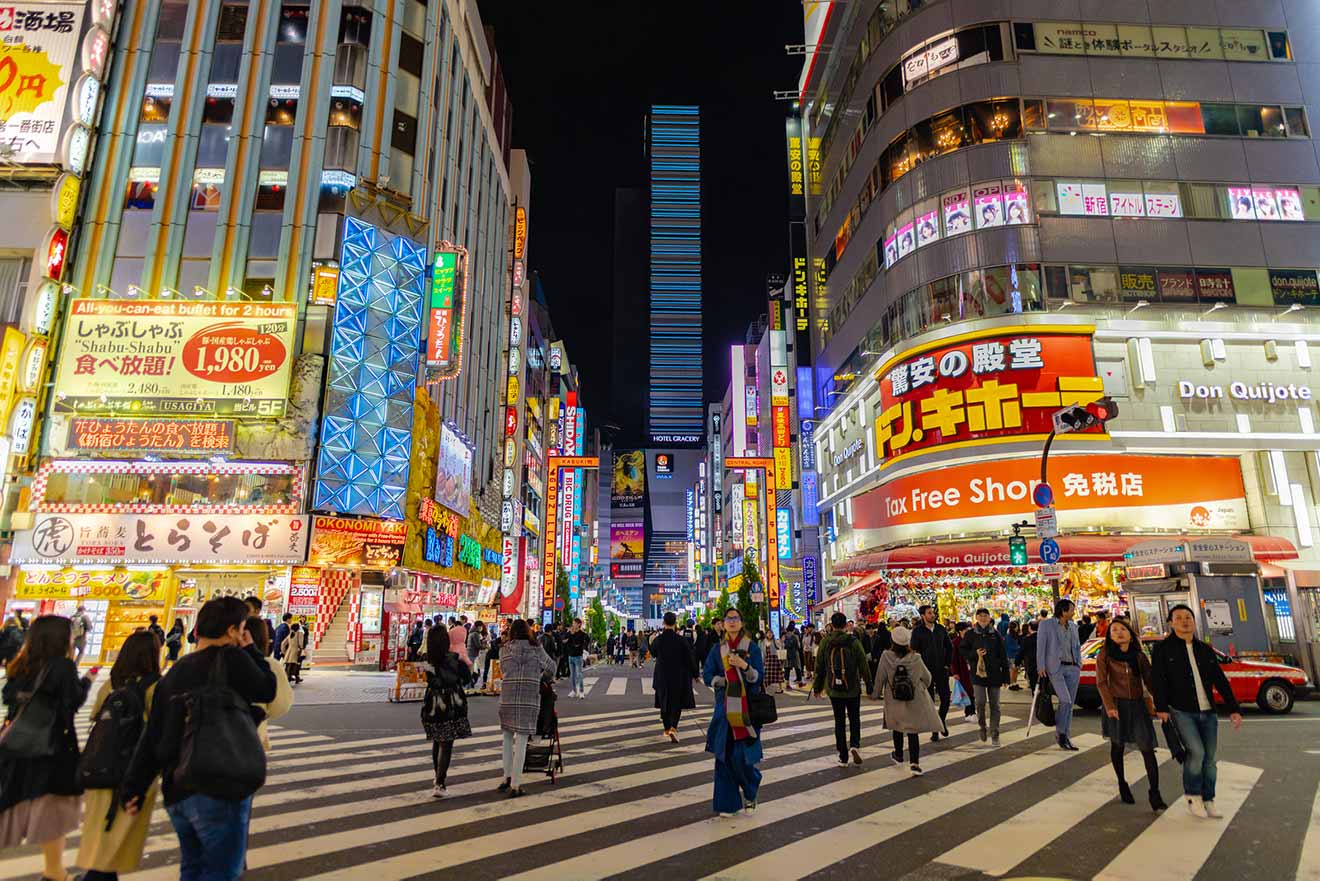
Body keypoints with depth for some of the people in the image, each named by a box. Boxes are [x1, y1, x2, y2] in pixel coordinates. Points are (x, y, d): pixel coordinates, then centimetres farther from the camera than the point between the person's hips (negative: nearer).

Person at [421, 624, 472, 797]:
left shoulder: (428, 660, -3)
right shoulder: (455, 658, -14)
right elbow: (467, 679, -4)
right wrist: (466, 663, 12)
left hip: (433, 704, 4)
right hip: (452, 705, -4)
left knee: (437, 741, 22)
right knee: (446, 744, -1)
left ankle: (437, 775, 38)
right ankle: (439, 783, -9)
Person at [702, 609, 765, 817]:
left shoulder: (752, 647, 1)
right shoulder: (717, 649, 6)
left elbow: (759, 677, -4)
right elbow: (707, 675, 5)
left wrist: (744, 666, -22)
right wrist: (726, 681, -10)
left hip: (747, 708, -2)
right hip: (724, 708, 2)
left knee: (744, 755, -5)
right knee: (724, 755, 1)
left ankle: (750, 794, 22)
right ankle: (727, 802, 15)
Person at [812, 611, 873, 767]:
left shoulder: (825, 642, -4)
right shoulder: (853, 641, -9)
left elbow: (819, 666, 2)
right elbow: (864, 666, -7)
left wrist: (817, 687, 12)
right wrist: (870, 686, 2)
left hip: (833, 689, 1)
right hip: (853, 689, -1)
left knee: (839, 721, 11)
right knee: (854, 718, 16)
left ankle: (843, 756, 12)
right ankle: (855, 745, -6)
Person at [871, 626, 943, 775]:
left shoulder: (886, 657, -15)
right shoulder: (915, 658, -12)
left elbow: (880, 677, -7)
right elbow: (927, 677, 3)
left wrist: (876, 694, 9)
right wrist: (923, 687, 25)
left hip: (894, 700, 1)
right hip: (915, 701, -1)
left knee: (897, 727, 22)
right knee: (913, 731, 5)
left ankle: (898, 755, 39)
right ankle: (914, 763, -4)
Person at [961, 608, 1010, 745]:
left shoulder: (996, 634, 5)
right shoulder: (970, 635, 2)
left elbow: (1003, 656, 6)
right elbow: (964, 653, 6)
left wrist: (1005, 676, 2)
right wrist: (975, 654, -14)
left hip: (994, 673, 2)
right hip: (977, 673, -1)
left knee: (994, 705, 5)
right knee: (980, 702, -12)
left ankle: (995, 735, 14)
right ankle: (982, 727, 14)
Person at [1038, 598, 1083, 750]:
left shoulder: (1073, 626, 13)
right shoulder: (1046, 624, -2)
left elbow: (1077, 646, 20)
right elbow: (1041, 646, -3)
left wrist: (1079, 664, 9)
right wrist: (1041, 666, -9)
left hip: (1073, 668, 5)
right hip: (1056, 668, -5)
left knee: (1070, 703, 6)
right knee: (1065, 701, -15)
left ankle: (1065, 737, 14)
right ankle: (1060, 732, 3)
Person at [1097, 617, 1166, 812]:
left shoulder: (1139, 656, 5)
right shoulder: (1104, 656, -3)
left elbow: (1150, 681, 2)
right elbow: (1101, 682, -7)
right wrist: (1109, 706, -16)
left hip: (1138, 705, 1)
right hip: (1117, 705, -1)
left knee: (1147, 749, -6)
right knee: (1117, 746, 10)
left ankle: (1155, 794, -2)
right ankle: (1122, 785, 27)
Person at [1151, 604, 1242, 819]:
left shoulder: (1205, 650, 14)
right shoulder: (1163, 648, -2)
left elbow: (1220, 681, 14)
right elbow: (1158, 679, -8)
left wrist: (1233, 709, 7)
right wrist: (1161, 707, -16)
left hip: (1208, 713, 5)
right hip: (1181, 711, -5)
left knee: (1209, 758, 6)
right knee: (1196, 752, -15)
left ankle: (1208, 801, 19)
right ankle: (1193, 798, 3)